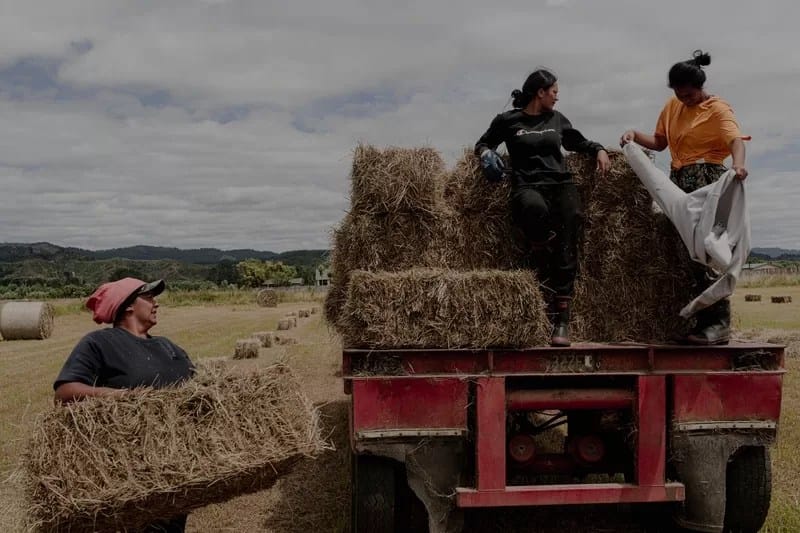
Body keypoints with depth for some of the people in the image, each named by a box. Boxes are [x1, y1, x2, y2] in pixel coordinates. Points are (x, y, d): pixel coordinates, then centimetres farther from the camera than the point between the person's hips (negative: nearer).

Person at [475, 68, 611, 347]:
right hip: (527, 187, -4)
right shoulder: (507, 120, 10)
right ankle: (543, 274, -19)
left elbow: (580, 142, 36)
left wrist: (599, 149, 17)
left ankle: (562, 321, -20)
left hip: (561, 184, 4)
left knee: (567, 249, -19)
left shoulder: (557, 119, 21)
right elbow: (482, 143, 22)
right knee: (536, 207, -42)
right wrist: (486, 153, 1)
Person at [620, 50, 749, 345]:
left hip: (707, 181, -7)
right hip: (679, 182, 7)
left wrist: (738, 164, -43)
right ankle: (706, 320, 15)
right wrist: (635, 134, 4)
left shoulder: (718, 109, -5)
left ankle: (719, 323, -8)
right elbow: (659, 142, 22)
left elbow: (736, 139, -22)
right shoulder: (672, 106, 16)